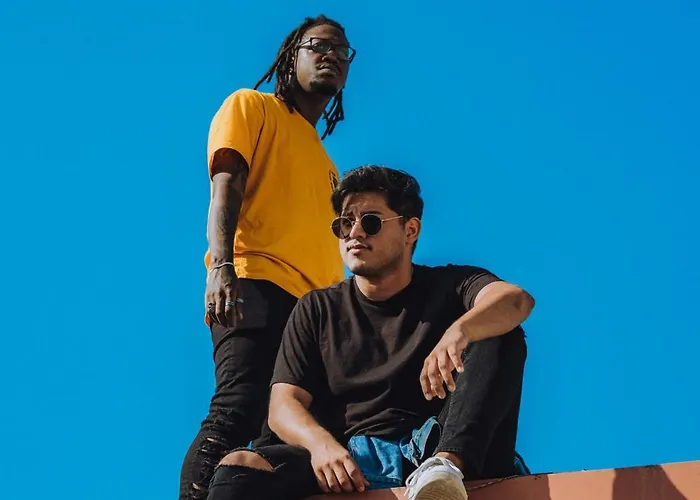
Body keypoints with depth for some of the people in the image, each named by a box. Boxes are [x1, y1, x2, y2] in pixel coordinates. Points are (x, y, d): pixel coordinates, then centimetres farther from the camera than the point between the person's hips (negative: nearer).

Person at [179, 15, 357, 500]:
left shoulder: (326, 162, 34)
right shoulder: (252, 106, 14)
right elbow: (225, 188, -2)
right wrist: (222, 267, -19)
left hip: (317, 309, 7)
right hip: (258, 287, -7)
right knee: (238, 413, -25)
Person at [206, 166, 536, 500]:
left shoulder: (450, 286, 10)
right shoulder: (316, 310, 16)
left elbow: (516, 300, -13)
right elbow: (285, 404, 4)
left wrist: (460, 330, -37)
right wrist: (321, 444, -22)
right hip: (346, 461, 0)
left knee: (502, 335, -22)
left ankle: (446, 464, -38)